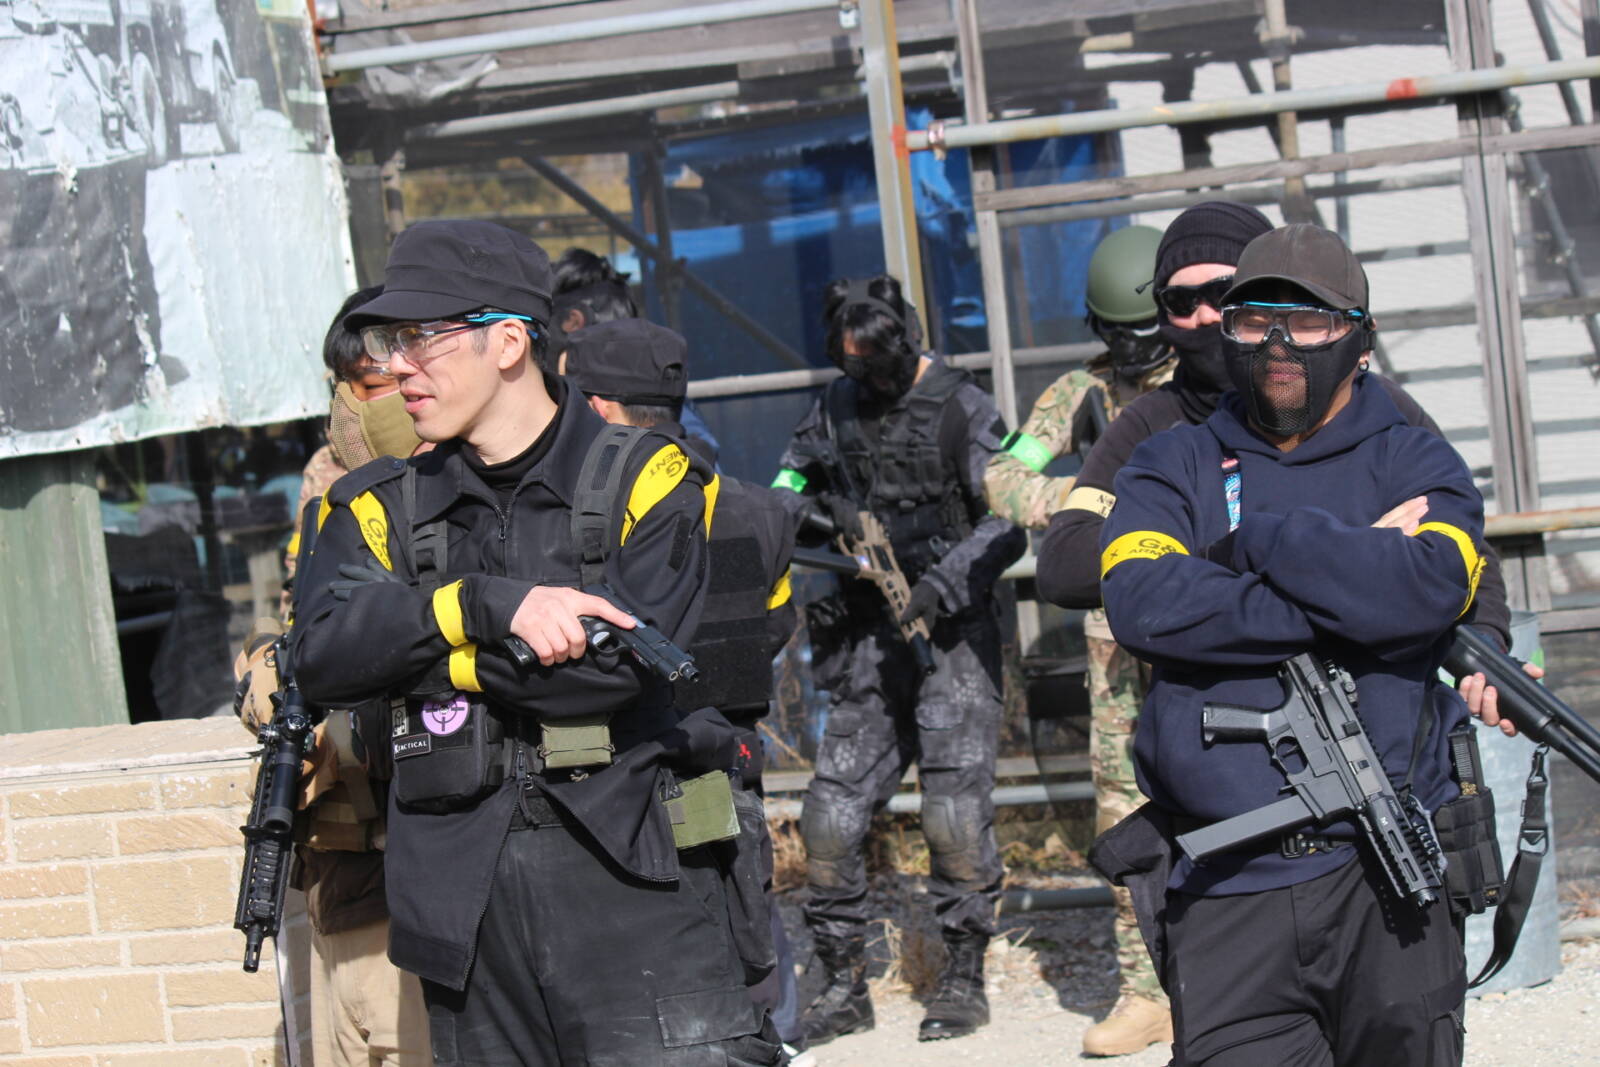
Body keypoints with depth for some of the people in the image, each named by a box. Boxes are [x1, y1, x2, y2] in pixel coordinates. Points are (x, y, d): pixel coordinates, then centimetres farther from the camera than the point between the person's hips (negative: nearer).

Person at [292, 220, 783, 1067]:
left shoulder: (644, 478, 1)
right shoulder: (382, 506, 13)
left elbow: (629, 660, -13)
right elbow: (323, 652, -5)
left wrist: (423, 654, -6)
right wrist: (489, 606, -18)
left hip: (637, 880, -4)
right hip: (470, 909, 4)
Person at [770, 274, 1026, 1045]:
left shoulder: (962, 408, -3)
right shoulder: (835, 409, 10)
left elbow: (1011, 517, -6)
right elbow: (787, 498, 17)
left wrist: (953, 575, -20)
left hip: (952, 635, -4)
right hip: (868, 638, 4)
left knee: (954, 815, -8)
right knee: (830, 816, -1)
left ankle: (964, 977, 7)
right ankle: (844, 983, 11)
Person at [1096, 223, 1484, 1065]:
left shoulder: (1416, 466, 10)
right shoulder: (1171, 469, 12)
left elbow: (1428, 587, -13)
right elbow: (1143, 605, -9)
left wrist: (1261, 539, -7)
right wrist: (1352, 575, -9)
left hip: (1390, 878, 0)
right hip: (1227, 891, 0)